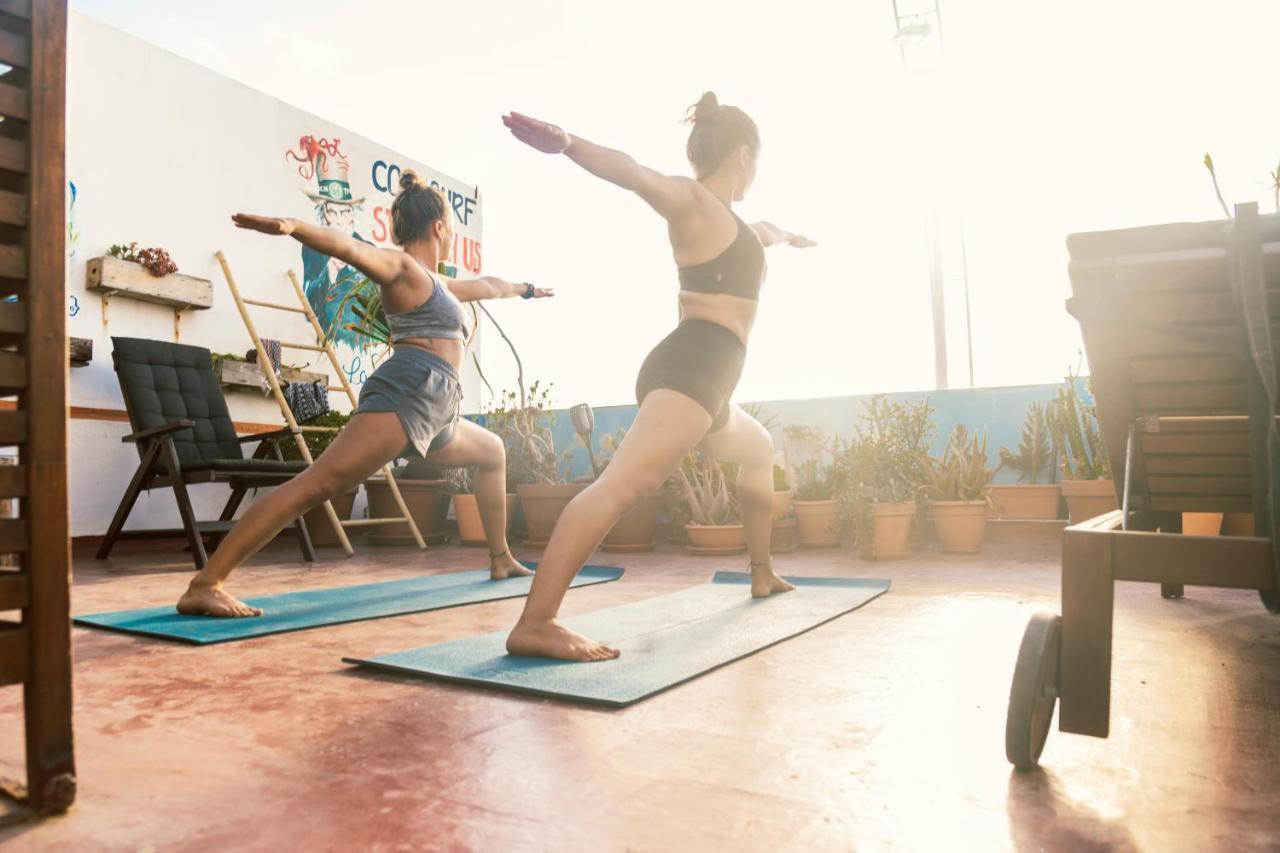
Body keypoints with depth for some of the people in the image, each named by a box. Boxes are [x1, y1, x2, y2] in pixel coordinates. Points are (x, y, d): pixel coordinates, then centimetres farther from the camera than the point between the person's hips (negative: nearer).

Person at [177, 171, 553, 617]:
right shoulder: (401, 267, 3)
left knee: (493, 453, 29)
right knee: (318, 484, -24)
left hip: (433, 413, 11)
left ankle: (501, 560, 35)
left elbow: (484, 285, 49)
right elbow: (349, 246, -17)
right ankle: (204, 585, -30)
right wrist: (293, 227, -38)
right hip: (407, 392, -11)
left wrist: (525, 289, 68)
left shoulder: (437, 283, 30)